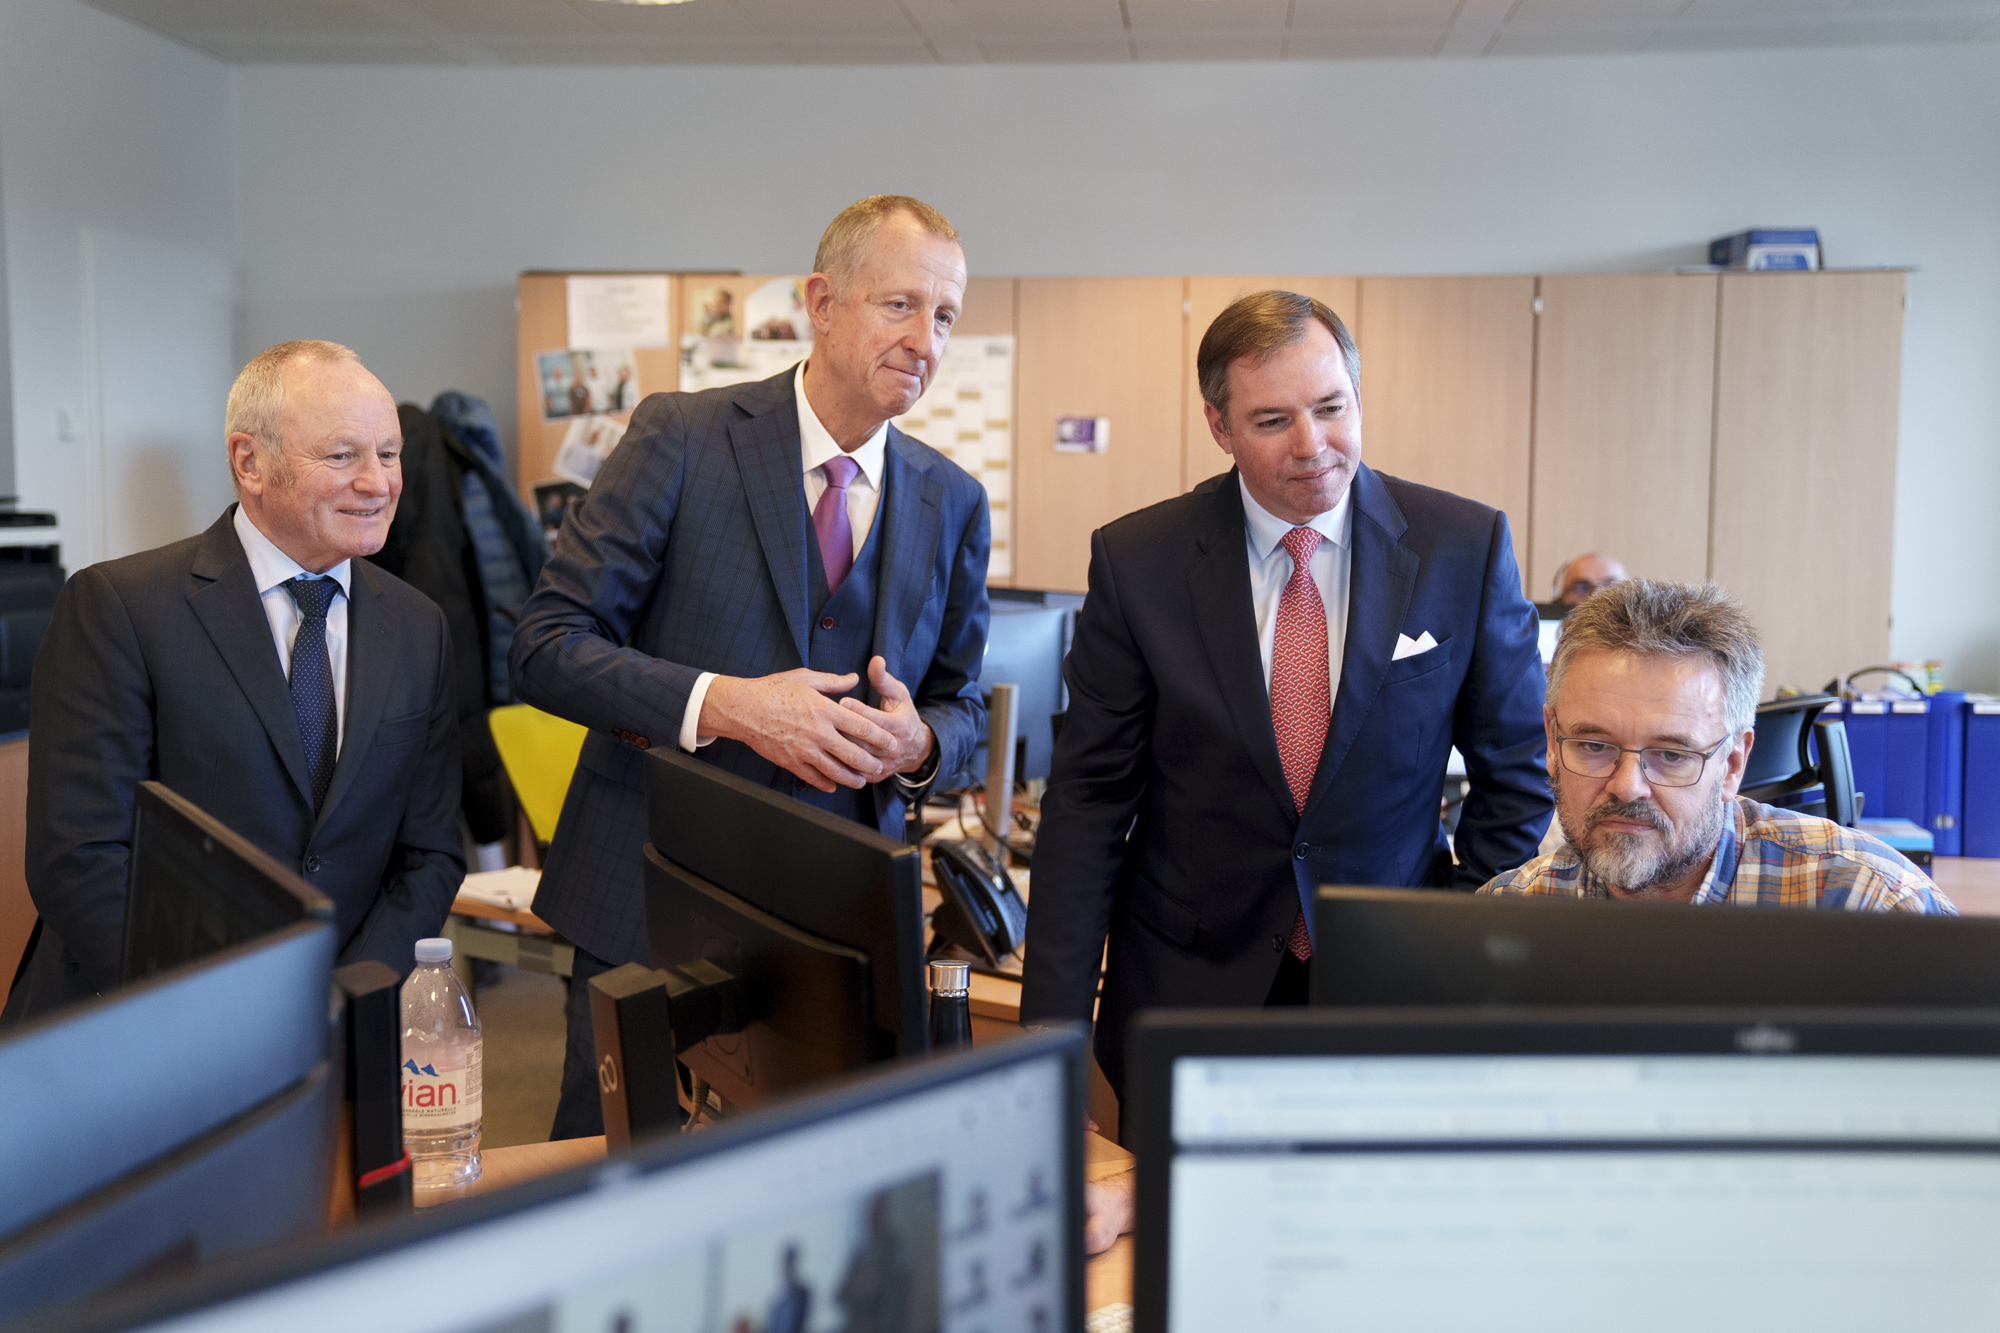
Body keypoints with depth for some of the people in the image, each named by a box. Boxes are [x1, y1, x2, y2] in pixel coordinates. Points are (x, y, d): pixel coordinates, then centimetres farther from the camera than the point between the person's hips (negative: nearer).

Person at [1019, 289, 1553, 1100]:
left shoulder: (1466, 547, -6)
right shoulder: (1135, 561, -7)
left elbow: (1515, 777, 3)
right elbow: (1088, 801, -6)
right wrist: (1054, 1027, -9)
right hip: (1185, 995, 0)